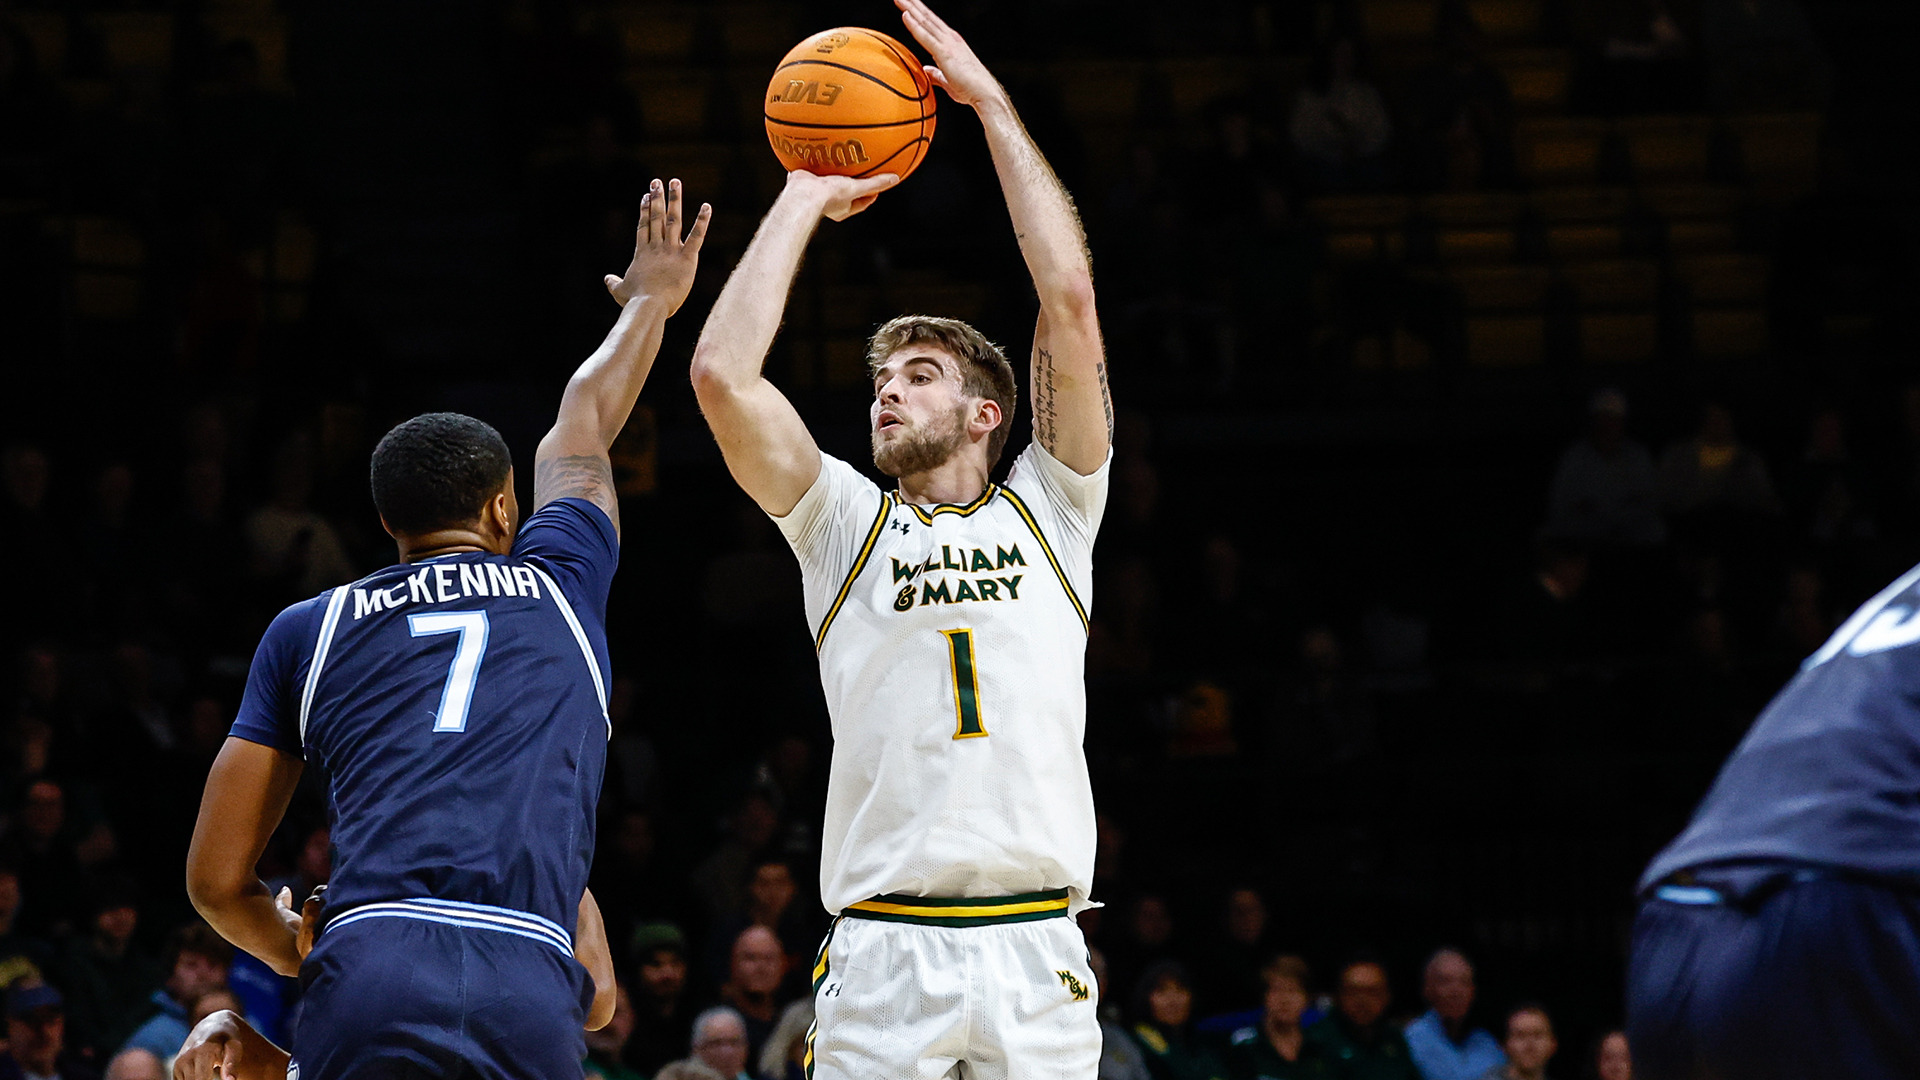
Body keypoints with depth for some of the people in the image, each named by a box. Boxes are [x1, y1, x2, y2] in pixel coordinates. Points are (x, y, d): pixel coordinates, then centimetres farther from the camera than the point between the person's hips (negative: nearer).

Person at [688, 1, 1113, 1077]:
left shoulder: (1048, 512, 14)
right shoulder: (846, 524, 15)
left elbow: (1071, 300, 5)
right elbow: (722, 372, 2)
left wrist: (991, 102, 8)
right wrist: (805, 199, 12)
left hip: (1037, 949, 0)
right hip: (882, 947, 0)